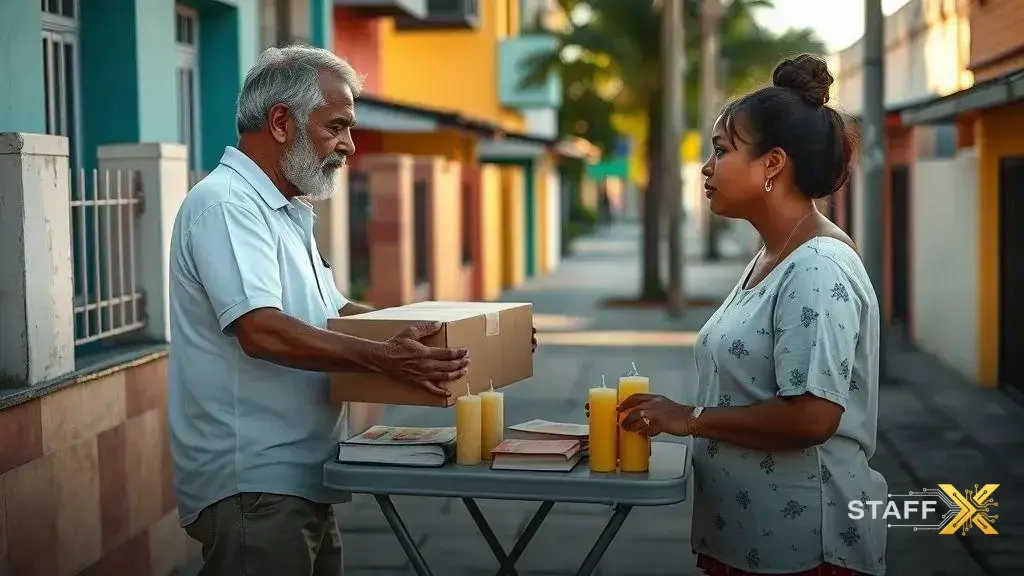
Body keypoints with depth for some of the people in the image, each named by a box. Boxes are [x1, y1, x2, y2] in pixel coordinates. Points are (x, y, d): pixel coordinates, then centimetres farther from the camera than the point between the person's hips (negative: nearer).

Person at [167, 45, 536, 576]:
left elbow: (333, 312, 22)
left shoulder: (286, 212, 19)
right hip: (252, 488, -10)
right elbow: (261, 331, -27)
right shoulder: (224, 204, -15)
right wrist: (381, 359, -35)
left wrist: (456, 335, 14)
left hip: (302, 483, 10)